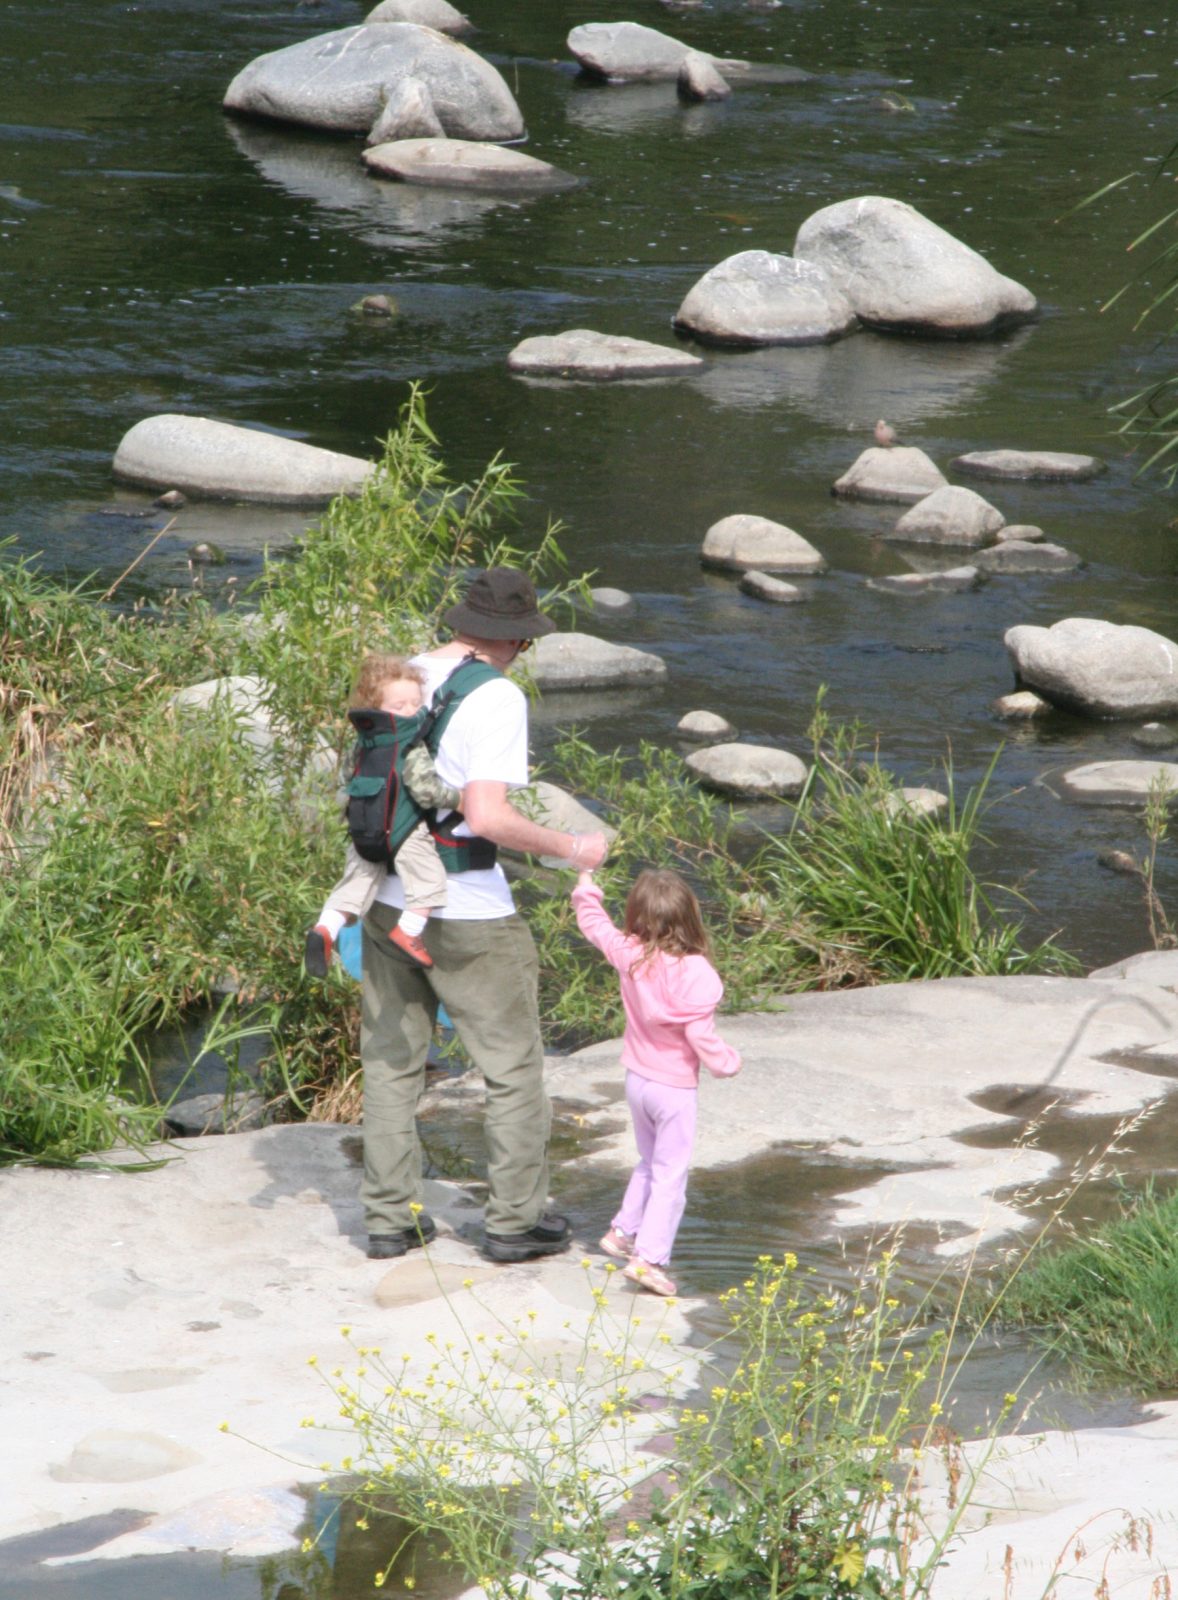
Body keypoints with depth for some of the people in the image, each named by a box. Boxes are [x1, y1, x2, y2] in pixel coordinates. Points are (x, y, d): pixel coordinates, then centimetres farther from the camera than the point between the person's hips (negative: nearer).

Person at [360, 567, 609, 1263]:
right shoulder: (497, 698, -18)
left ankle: (392, 1217, 22)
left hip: (389, 904, 6)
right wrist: (569, 848, -14)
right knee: (514, 1068, 9)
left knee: (392, 1061, 16)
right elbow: (488, 818, -26)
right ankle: (514, 1220, 15)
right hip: (470, 919, -6)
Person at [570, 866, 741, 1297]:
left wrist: (586, 888, 30)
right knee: (670, 1175, 1)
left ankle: (623, 1231, 34)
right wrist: (727, 1062, -5)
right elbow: (701, 1035, -23)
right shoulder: (693, 972, -24)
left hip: (637, 1078, 6)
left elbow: (596, 925, 11)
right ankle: (648, 1257, -4)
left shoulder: (629, 954, -8)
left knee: (649, 1162, 27)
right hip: (675, 1087, -6)